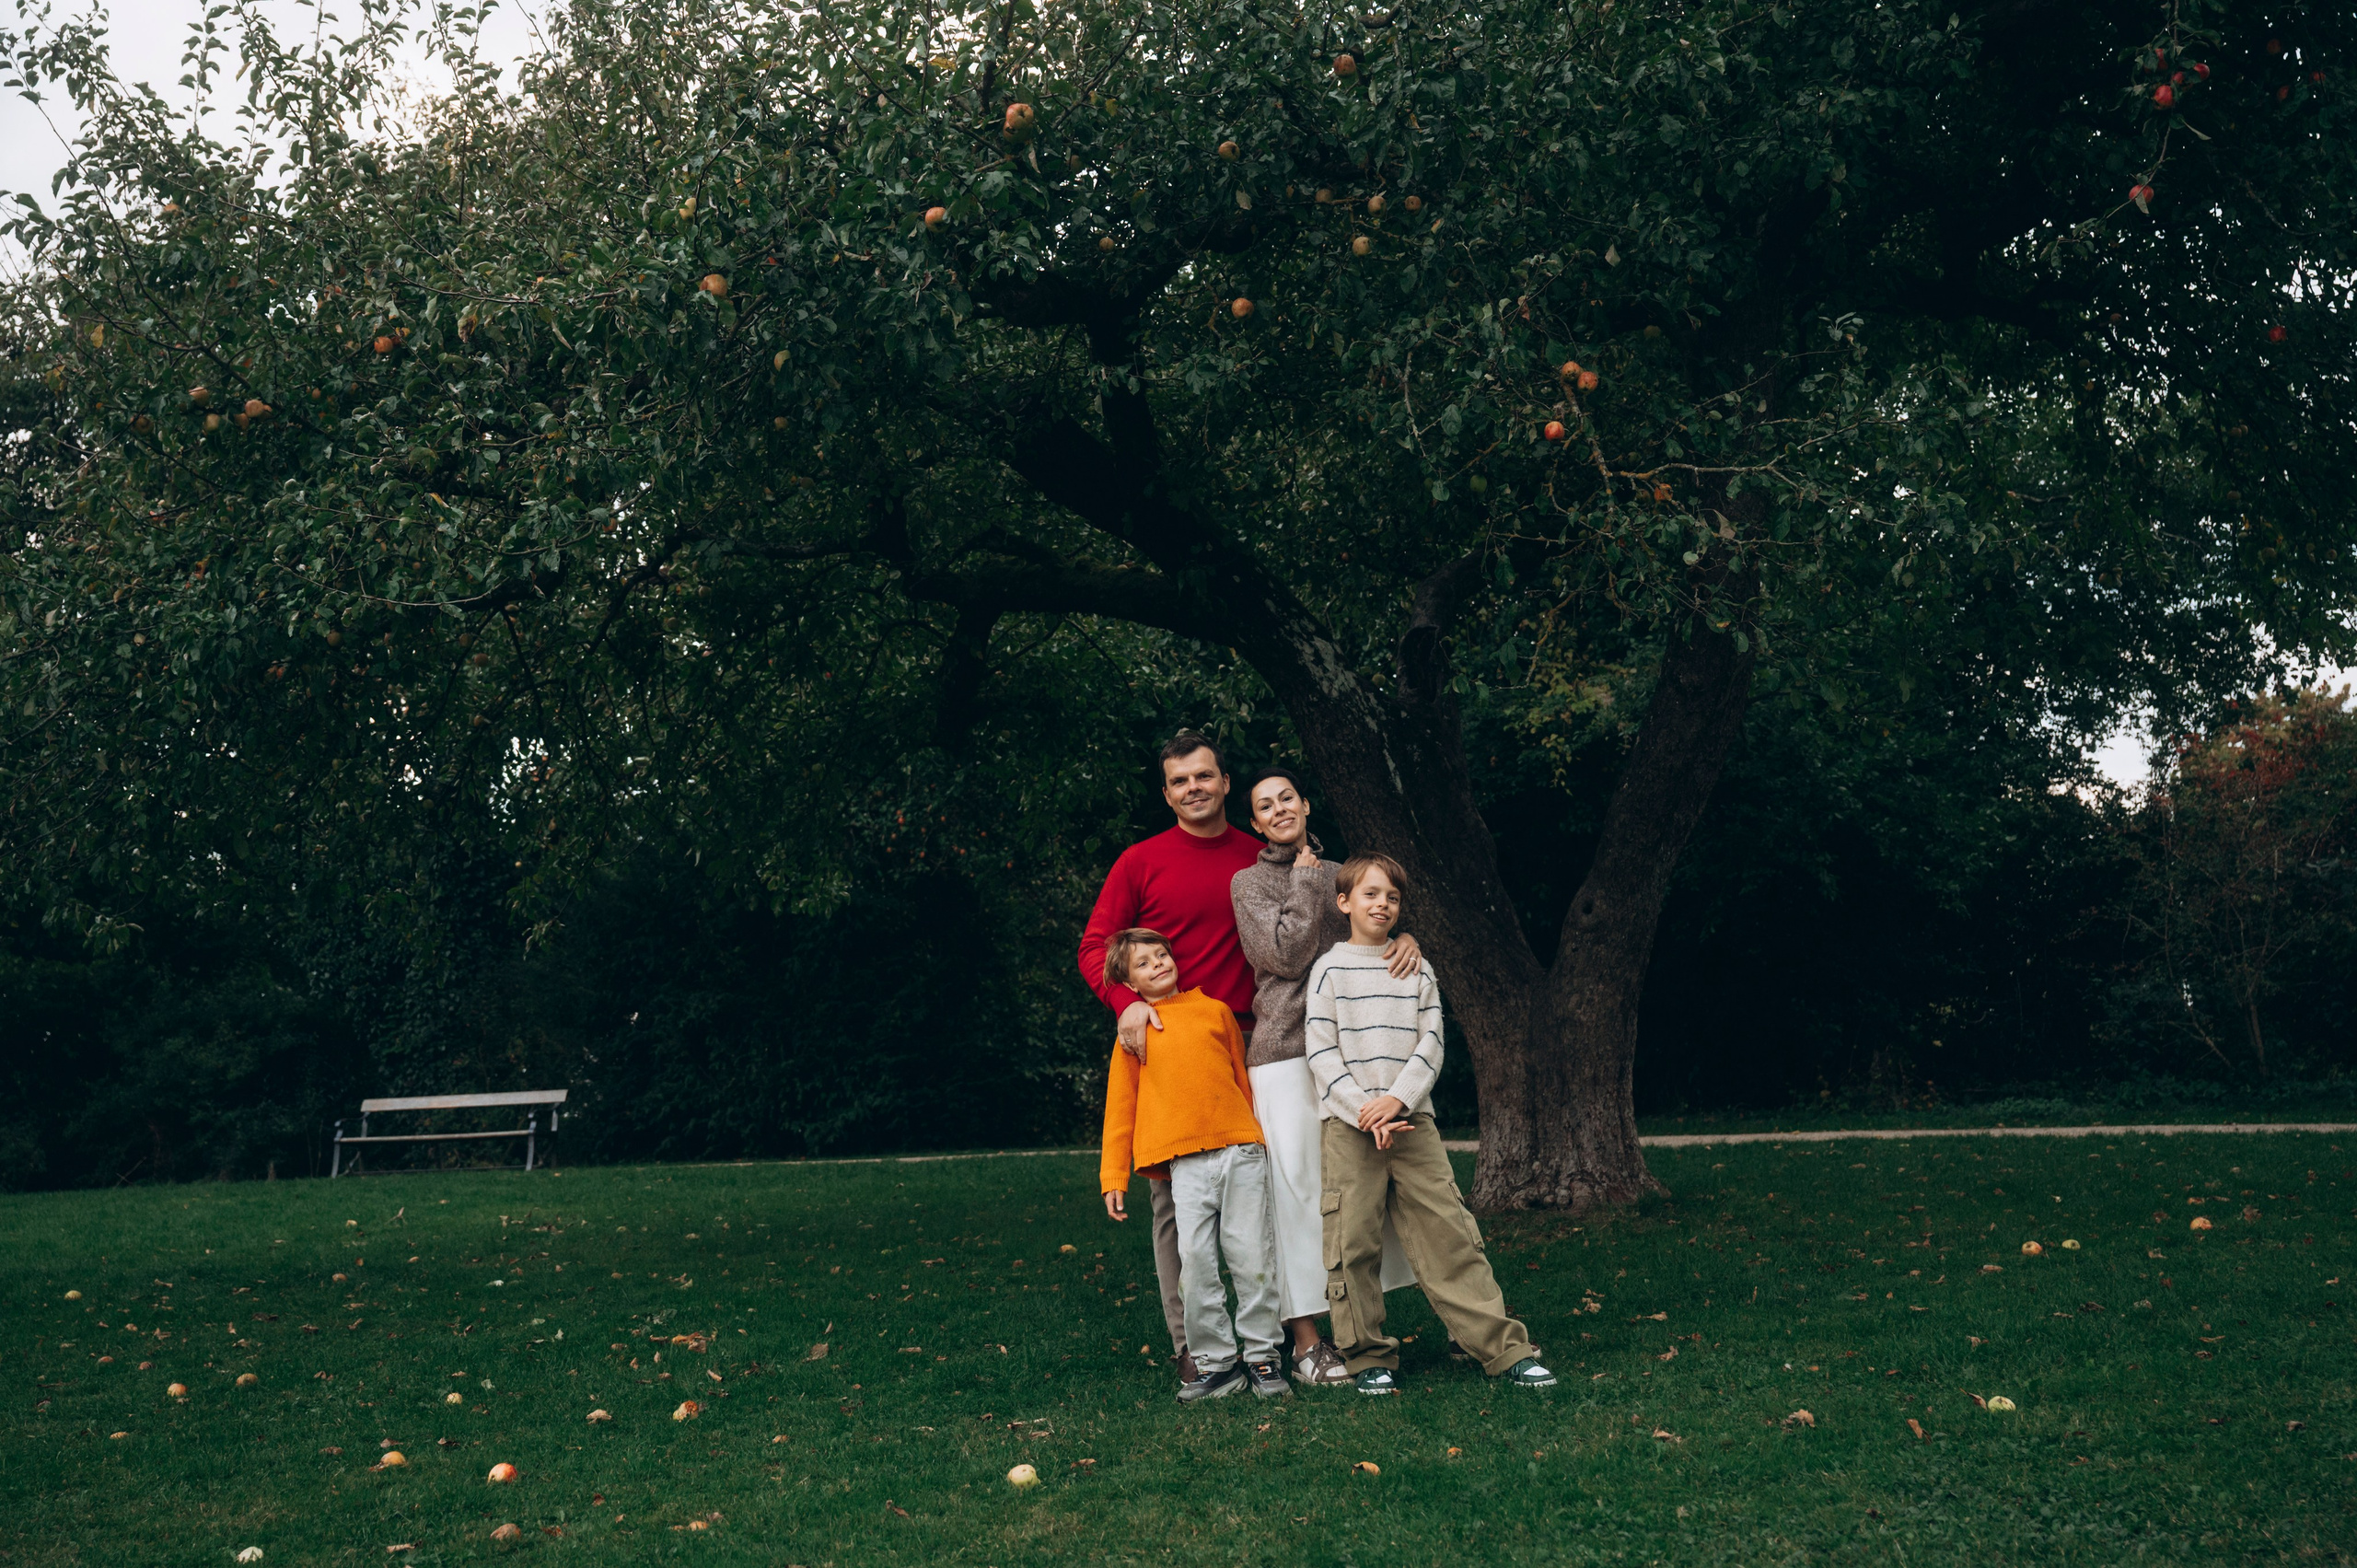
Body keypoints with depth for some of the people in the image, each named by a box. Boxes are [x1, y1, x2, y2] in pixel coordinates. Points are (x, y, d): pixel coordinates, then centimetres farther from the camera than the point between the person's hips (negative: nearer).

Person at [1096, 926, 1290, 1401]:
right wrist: (1113, 1176, 8)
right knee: (1196, 1262, -6)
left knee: (1252, 1256, 2)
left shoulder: (1216, 1010, 12)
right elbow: (1120, 1106, 10)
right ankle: (1215, 1362, 5)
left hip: (1241, 1152, 1)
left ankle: (1261, 1356, 13)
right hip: (1185, 1162, -1)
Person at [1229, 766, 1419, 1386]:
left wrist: (1407, 939, -10)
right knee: (1296, 1186, -6)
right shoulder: (1249, 883, 4)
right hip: (1286, 1051, -5)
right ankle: (1306, 1341, -2)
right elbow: (1289, 954, -9)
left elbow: (1384, 922, 13)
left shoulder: (1338, 875, 18)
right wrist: (1306, 881, -2)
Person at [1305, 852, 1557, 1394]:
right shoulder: (1330, 969, 4)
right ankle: (1368, 1357, 10)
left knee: (1451, 1233, -1)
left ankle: (1504, 1349, 2)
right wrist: (1365, 1111, -14)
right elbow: (1321, 1052, -3)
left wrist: (1395, 1099, -11)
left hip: (1411, 1118, 2)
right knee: (1354, 1242, -2)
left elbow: (1430, 1044, 5)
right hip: (1349, 1125, -2)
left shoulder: (1417, 970, 12)